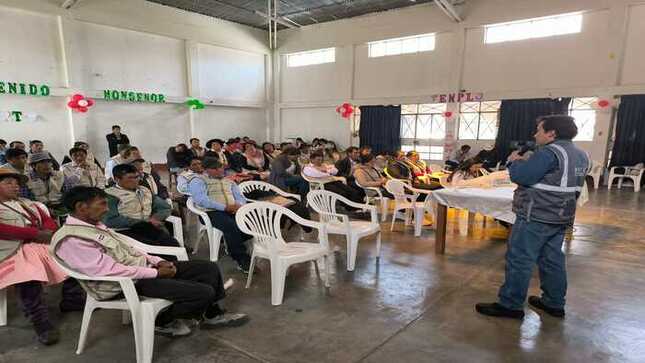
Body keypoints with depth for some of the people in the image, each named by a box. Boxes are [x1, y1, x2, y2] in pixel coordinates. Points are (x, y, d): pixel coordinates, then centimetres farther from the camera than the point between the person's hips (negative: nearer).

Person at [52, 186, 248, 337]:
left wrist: (157, 261, 1)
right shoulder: (70, 239, -20)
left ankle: (212, 314, 21)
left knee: (210, 268, 3)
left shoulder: (94, 225, 11)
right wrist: (156, 273, -18)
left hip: (142, 266, 9)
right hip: (127, 284, -9)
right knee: (204, 292, -18)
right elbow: (109, 270, -25)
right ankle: (163, 321, 7)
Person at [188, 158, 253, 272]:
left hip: (234, 211, 5)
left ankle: (233, 246, -2)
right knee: (232, 227, -36)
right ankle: (243, 261, -25)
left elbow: (241, 197, 19)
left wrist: (239, 205, -8)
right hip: (212, 212, -5)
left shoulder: (229, 181, 26)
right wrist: (225, 207, -17)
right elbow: (201, 200, -10)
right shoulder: (198, 181, 8)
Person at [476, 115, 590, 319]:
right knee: (552, 260, 17)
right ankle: (554, 304, 26)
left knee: (519, 260, -3)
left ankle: (510, 305, 2)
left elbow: (520, 176, -23)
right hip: (561, 217, 10)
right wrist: (527, 162, 10)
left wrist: (515, 161, -4)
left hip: (536, 217, -9)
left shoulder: (549, 152, -18)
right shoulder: (580, 155, 13)